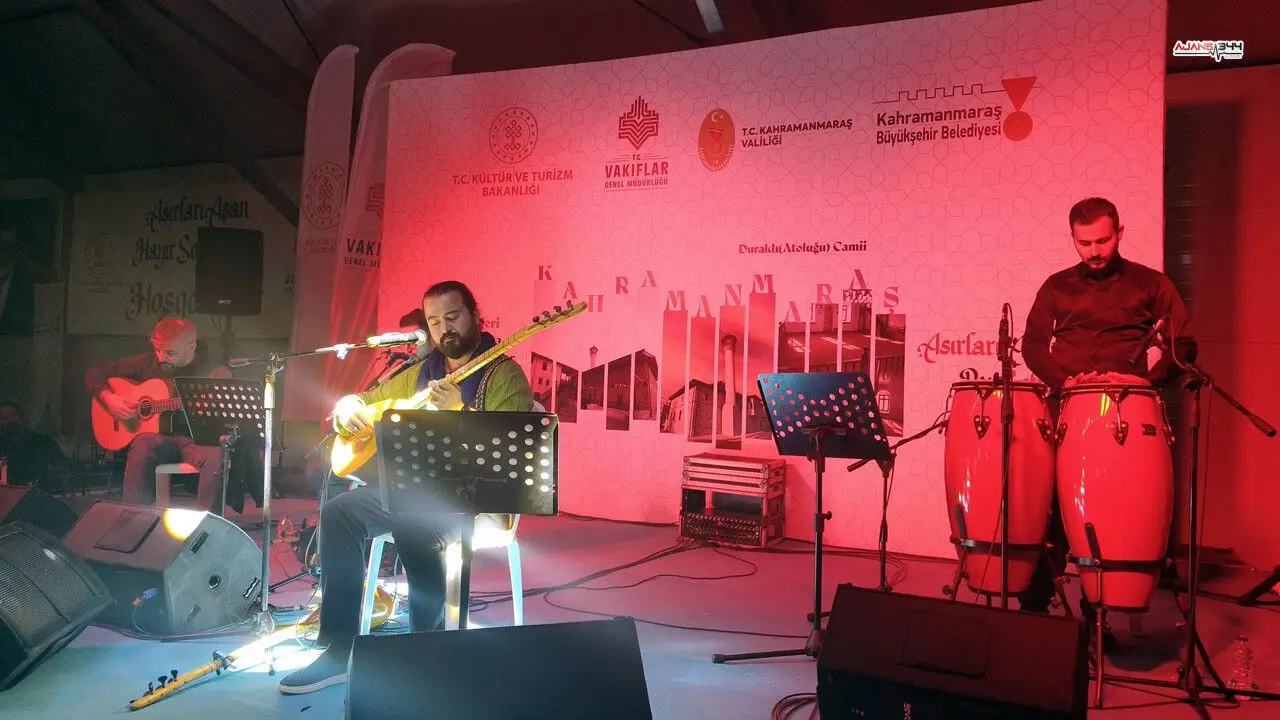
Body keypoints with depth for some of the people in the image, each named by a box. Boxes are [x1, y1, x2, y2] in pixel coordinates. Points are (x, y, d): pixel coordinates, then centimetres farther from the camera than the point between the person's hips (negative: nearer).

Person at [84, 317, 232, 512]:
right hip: (158, 437, 2)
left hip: (197, 441, -2)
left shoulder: (216, 372, -2)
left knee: (216, 456, -36)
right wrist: (108, 398, -2)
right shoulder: (146, 364, 8)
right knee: (143, 445, -34)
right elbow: (94, 373, 18)